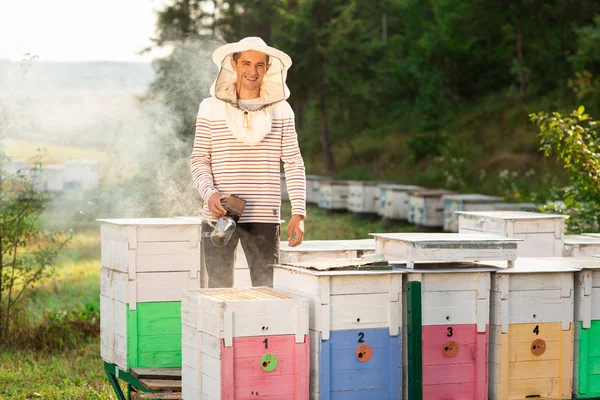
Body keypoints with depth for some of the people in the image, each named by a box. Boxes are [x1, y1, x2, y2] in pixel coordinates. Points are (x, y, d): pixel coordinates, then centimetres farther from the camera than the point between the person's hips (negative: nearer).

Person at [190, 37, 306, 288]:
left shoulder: (281, 110, 6)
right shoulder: (211, 108, 5)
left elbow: (294, 164, 6)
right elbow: (199, 160, 6)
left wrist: (298, 213, -2)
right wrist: (209, 193, -13)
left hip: (264, 219, 0)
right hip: (218, 216, 0)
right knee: (219, 290, 1)